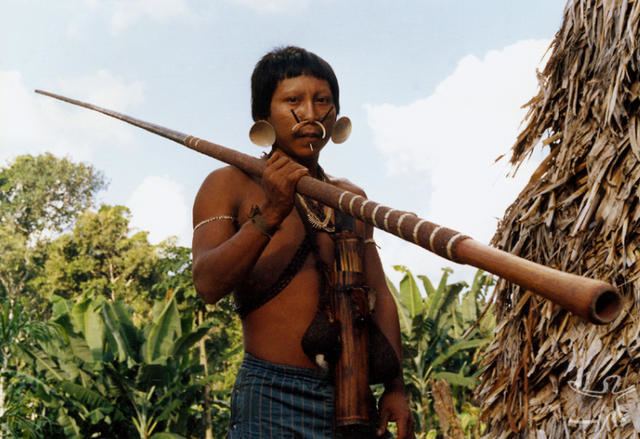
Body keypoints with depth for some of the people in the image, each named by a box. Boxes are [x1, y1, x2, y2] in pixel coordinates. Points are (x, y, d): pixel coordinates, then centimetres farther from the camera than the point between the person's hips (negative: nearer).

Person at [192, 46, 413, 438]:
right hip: (271, 398, -4)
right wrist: (270, 215, -26)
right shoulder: (229, 185, -1)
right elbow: (208, 285, -15)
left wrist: (395, 387, 6)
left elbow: (379, 297, 13)